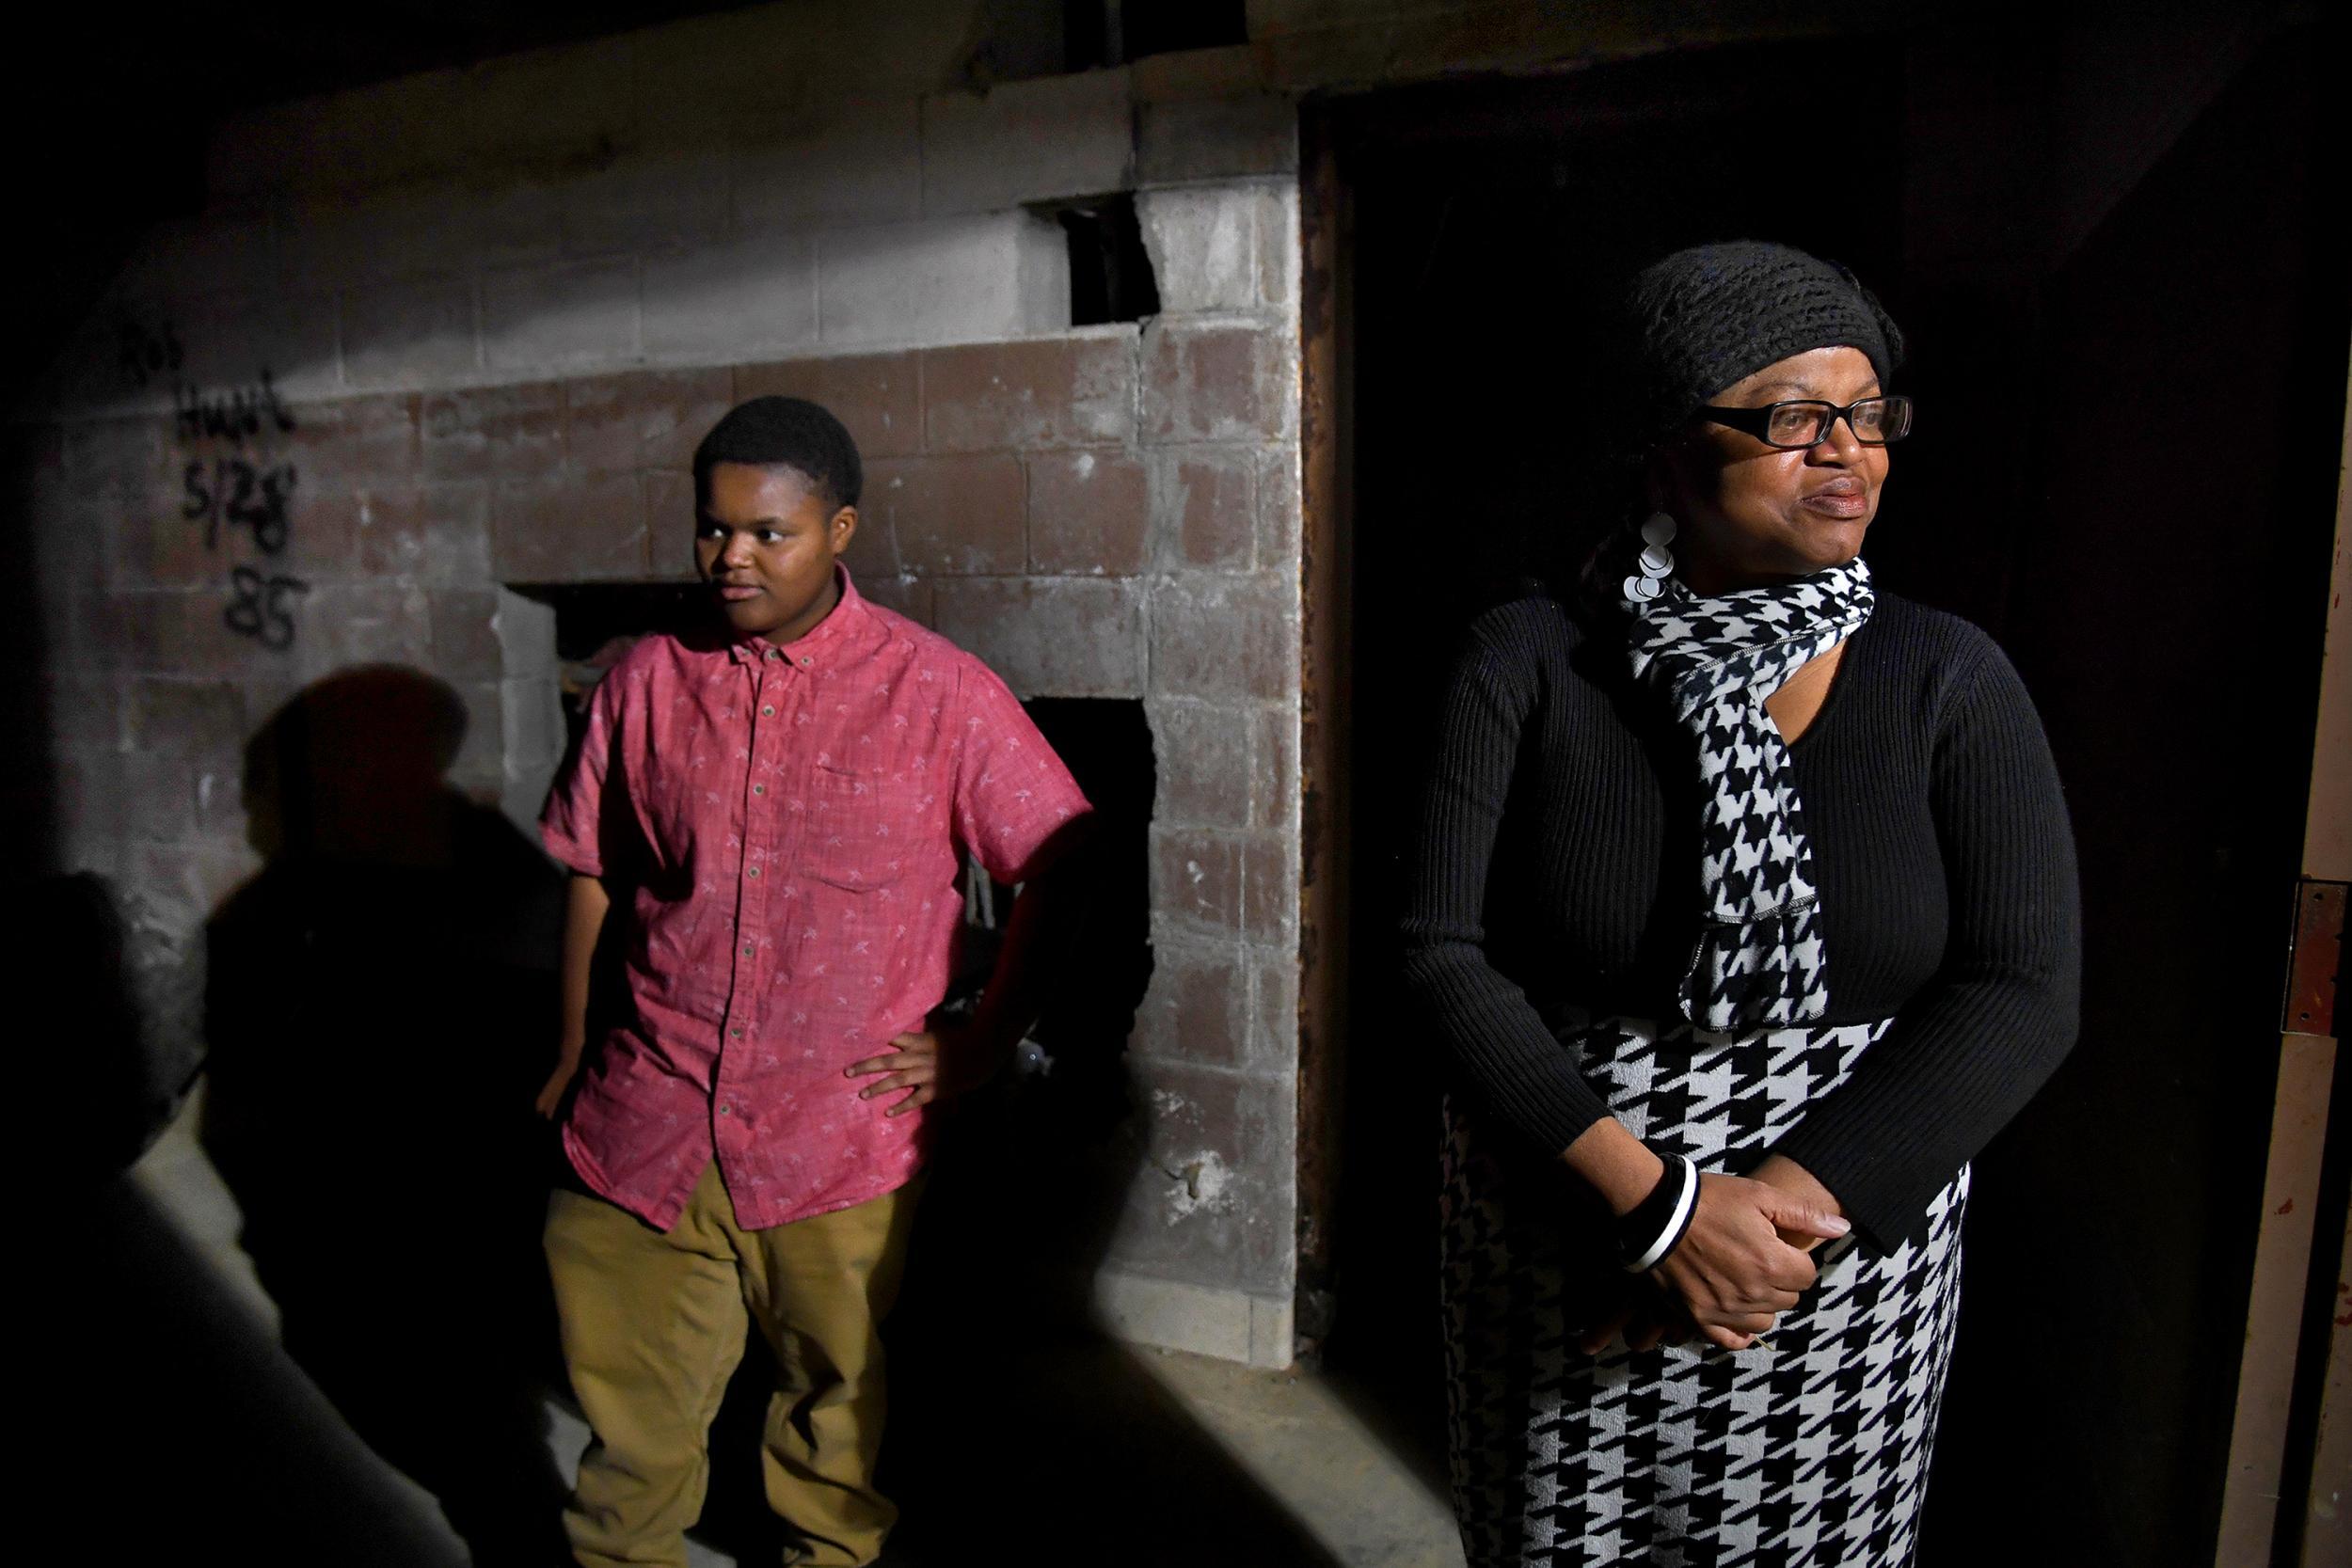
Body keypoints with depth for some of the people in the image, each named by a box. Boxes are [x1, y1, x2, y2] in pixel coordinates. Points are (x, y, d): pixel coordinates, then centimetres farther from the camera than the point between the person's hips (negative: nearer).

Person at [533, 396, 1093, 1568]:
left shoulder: (940, 694, -8)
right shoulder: (646, 682, 1)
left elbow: (1061, 864, -4)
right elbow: (593, 878, 10)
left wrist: (982, 1040, -5)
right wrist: (572, 1062, 13)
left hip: (843, 1133, -2)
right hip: (646, 1127, 2)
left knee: (836, 1393, 18)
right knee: (631, 1398, 15)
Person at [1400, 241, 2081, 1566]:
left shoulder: (1951, 681, -5)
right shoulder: (1529, 660, -9)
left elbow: (2023, 995, -9)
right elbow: (1447, 955, -14)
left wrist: (1789, 1200, -19)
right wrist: (1653, 1200, -20)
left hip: (1846, 1261, 1)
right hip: (1562, 1244, 0)